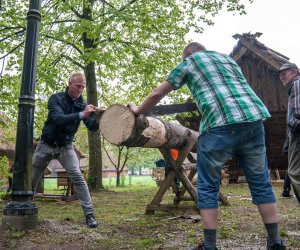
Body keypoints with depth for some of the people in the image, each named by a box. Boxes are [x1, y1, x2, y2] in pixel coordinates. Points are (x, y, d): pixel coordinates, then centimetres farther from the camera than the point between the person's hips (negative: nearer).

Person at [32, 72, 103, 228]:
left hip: (65, 146, 1)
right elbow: (58, 119, -31)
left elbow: (92, 127, -14)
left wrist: (98, 118, -37)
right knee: (32, 180, 9)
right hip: (47, 144, -1)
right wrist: (81, 114, -44)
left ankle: (89, 214, -13)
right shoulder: (55, 98, -13)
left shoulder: (82, 104, -4)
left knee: (77, 176, -17)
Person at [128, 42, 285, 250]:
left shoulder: (188, 63, 17)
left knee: (208, 187, 8)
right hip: (254, 118, 5)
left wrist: (138, 111, 35)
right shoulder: (227, 58, 31)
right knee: (261, 183, 14)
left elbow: (157, 94, 20)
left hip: (220, 124, -5)